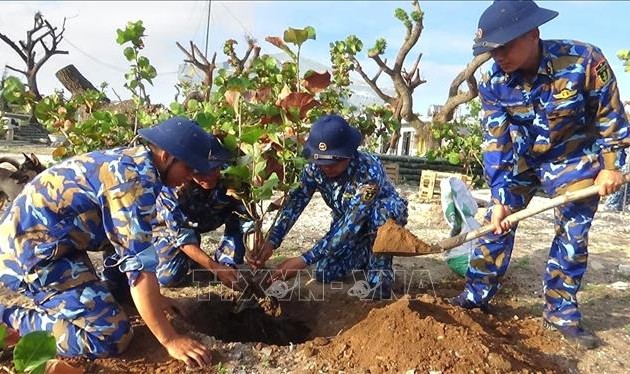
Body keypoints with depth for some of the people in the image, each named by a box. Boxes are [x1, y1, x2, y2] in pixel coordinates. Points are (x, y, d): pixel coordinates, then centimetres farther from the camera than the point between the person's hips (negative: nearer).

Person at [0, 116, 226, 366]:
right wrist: (170, 341, -22)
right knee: (111, 336, -15)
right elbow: (140, 265, -26)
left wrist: (152, 297, 18)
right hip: (32, 250, -10)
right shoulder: (135, 180, -23)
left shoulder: (130, 162, 7)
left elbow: (134, 246, 15)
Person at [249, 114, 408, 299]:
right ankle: (365, 256, 19)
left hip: (387, 215, -4)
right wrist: (271, 242, -41)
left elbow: (350, 224, -43)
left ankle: (380, 270, -16)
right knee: (324, 274, -8)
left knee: (381, 209, -40)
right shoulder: (314, 167, -23)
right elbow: (294, 203, -24)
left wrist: (305, 260, -47)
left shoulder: (369, 170, -40)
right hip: (350, 223, 5)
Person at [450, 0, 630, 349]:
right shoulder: (493, 83, -20)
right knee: (497, 224, -1)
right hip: (520, 159, 2)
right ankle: (476, 295, 12)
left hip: (573, 158, -1)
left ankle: (561, 312, 16)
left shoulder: (584, 60, -27)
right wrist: (499, 196, -22)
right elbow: (496, 143, -17)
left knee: (572, 235, 1)